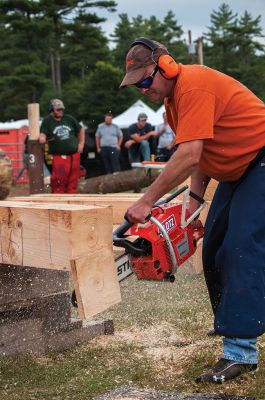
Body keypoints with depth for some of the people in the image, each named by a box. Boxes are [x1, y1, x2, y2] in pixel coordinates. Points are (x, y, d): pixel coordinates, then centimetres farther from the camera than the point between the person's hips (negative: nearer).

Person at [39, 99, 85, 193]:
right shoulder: (47, 121, 2)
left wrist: (81, 143, 13)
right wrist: (42, 137, -33)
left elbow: (80, 130, 22)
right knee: (59, 182, -15)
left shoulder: (69, 119, 11)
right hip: (59, 156, -4)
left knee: (73, 180, 8)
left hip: (74, 155, 4)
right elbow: (43, 133, -9)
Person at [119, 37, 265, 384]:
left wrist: (146, 202, -28)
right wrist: (193, 204, 0)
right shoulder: (171, 100, 7)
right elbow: (201, 155, 8)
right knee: (214, 248, 7)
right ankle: (231, 323, 20)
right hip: (236, 171, 10)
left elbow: (189, 157, -32)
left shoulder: (194, 84, -24)